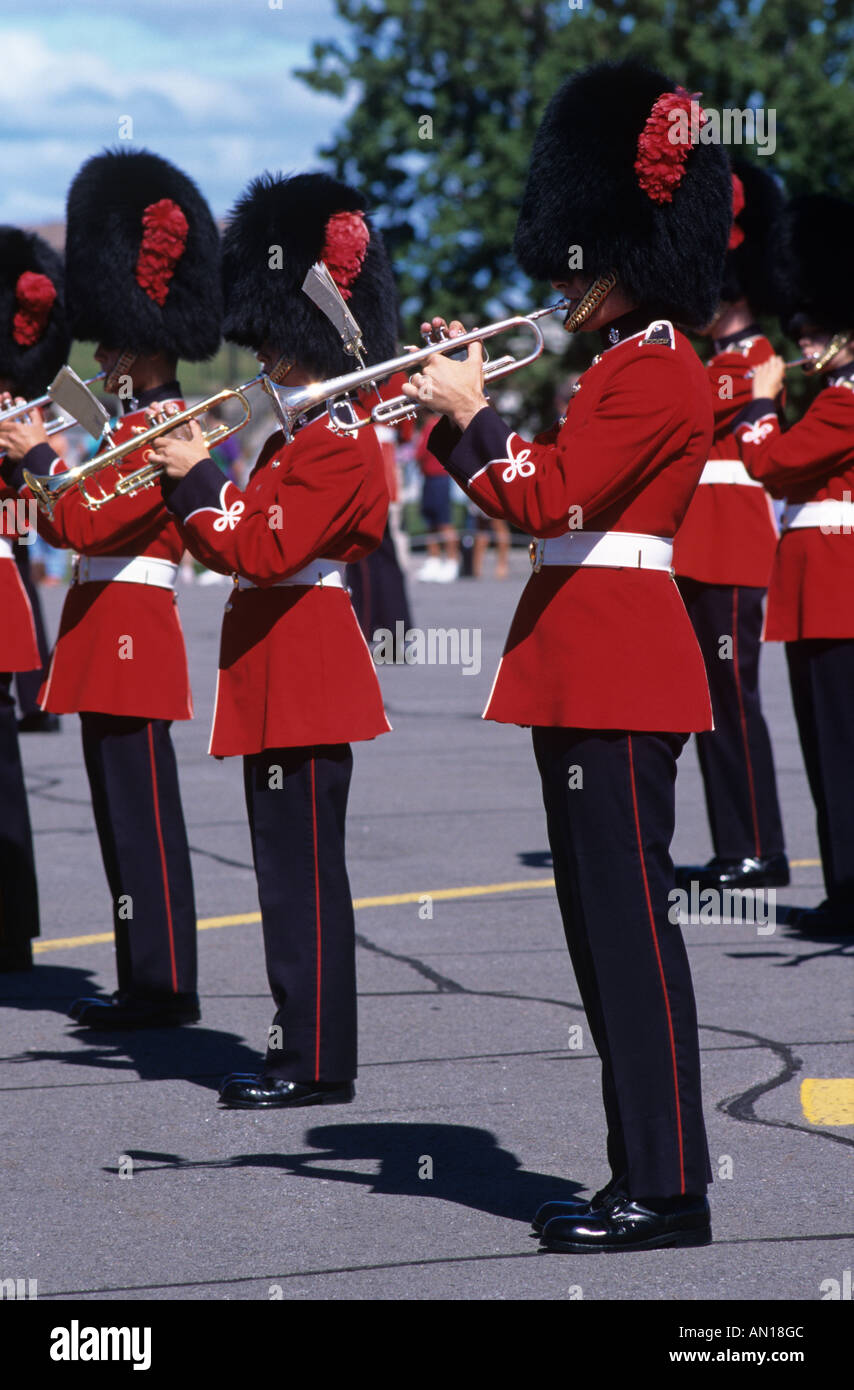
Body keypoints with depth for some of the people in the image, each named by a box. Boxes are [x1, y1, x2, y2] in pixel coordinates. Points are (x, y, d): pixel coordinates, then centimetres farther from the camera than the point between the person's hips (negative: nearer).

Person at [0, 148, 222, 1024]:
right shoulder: (141, 425, 18)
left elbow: (90, 523, -21)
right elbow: (81, 526, 21)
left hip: (128, 636, -10)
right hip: (110, 647, 10)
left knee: (144, 816, -7)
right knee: (124, 814, 12)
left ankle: (166, 988, -3)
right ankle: (144, 982, 17)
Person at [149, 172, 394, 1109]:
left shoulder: (338, 441, -14)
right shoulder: (303, 430, 17)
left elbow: (265, 550, -22)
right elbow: (247, 544, 19)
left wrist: (194, 482, -15)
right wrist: (189, 483, 8)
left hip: (301, 671, -10)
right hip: (278, 676, 10)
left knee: (302, 871, -7)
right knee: (293, 865, 13)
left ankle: (317, 1064, -3)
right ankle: (301, 1048, 20)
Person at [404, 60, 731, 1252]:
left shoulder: (658, 372, -13)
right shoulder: (628, 368, 18)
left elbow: (549, 498, -20)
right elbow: (538, 491, 21)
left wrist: (473, 410, -8)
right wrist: (458, 410, 12)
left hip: (618, 675, -10)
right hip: (587, 671, 10)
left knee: (630, 921, -9)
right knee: (604, 921, 12)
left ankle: (670, 1190, -6)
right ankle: (642, 1171, 17)